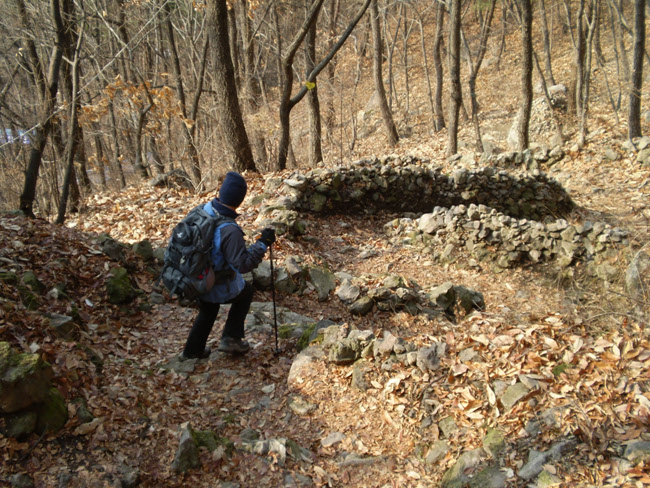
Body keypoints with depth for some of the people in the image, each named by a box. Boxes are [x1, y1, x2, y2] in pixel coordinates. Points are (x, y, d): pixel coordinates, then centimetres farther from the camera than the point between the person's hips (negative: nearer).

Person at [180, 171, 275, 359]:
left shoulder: (203, 210, -13)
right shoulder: (230, 230, -35)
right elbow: (243, 264, -30)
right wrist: (263, 243, -25)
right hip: (218, 289, -6)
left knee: (207, 312, 33)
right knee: (246, 291, 25)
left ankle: (192, 350, 48)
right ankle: (231, 338, 25)